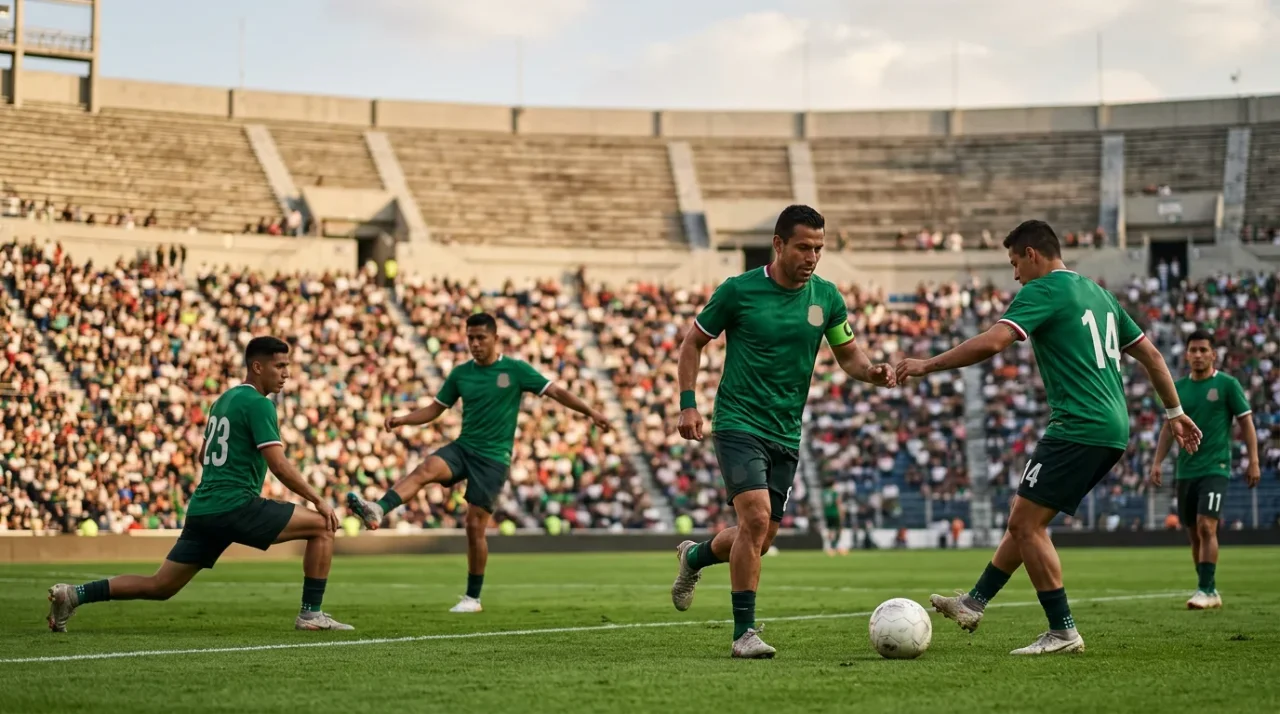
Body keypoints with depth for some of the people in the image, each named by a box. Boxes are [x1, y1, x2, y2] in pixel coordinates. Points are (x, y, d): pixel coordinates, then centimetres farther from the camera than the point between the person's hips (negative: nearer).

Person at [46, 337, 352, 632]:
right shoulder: (258, 404, -8)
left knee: (159, 586, 11)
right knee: (322, 526, -4)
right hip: (236, 506, -9)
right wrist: (318, 500, -8)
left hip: (203, 509, 9)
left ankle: (74, 595, 2)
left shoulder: (224, 400, 20)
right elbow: (279, 465, -15)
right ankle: (311, 613, -4)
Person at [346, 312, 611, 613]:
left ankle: (473, 597, 8)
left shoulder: (516, 370, -3)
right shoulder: (460, 373, 8)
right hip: (463, 447, 3)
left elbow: (557, 392, -3)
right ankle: (376, 511, -50)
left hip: (493, 457, -3)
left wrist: (590, 412, -12)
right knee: (426, 469, -28)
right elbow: (434, 409, 13)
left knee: (475, 525, -5)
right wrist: (403, 419, -3)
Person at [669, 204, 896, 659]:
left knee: (759, 540, 10)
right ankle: (744, 632, -12)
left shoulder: (826, 297, 3)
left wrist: (872, 373, -11)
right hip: (738, 425, -5)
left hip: (786, 434, 5)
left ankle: (693, 557, 42)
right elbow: (693, 342, 3)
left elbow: (848, 354, 12)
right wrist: (688, 404, -6)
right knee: (756, 519, -22)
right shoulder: (738, 290, -8)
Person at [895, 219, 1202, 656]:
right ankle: (974, 604, 22)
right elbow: (1150, 355, 23)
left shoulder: (1043, 291, -7)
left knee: (1026, 523, -6)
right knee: (1025, 520, 16)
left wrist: (927, 365, -12)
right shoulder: (1097, 293, 20)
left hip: (1078, 428, -10)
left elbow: (992, 343, -20)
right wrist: (1175, 413, 29)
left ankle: (1063, 632, -5)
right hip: (1112, 430, 10)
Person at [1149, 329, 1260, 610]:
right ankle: (1210, 591, 17)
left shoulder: (1227, 384, -2)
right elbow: (1169, 427, 15)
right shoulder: (1178, 387, 10)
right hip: (1185, 470, 5)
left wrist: (1253, 461, -6)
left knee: (1206, 526, -17)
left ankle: (1206, 590, -14)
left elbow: (1246, 422, 0)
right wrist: (1157, 462, 7)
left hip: (1215, 468, -5)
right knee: (1194, 533, 7)